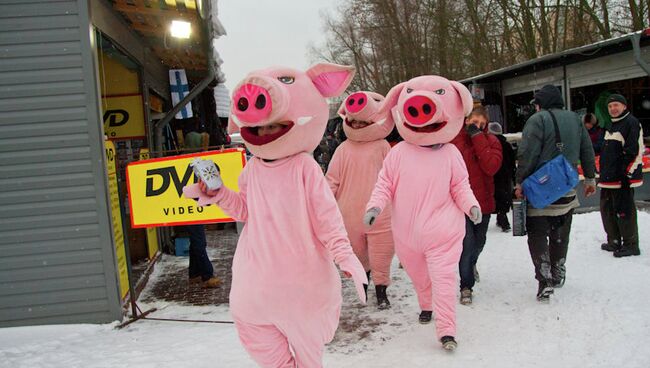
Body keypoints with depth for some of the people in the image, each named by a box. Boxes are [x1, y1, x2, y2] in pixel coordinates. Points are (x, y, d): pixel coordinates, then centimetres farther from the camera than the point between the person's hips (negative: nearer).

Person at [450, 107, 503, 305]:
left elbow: (492, 166, -18)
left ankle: (470, 263, 51)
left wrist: (478, 137, -17)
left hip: (483, 201, 3)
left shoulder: (491, 141, -1)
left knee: (479, 243, 20)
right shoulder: (453, 140, -7)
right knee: (467, 243, -10)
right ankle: (466, 286, 5)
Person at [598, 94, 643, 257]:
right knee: (607, 209, 15)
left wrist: (627, 175, -19)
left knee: (623, 210, -6)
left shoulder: (631, 123, -10)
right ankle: (614, 241, 26)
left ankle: (631, 245, 5)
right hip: (608, 178, 10)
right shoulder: (612, 125, 19)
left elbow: (634, 151, -17)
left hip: (622, 178, -10)